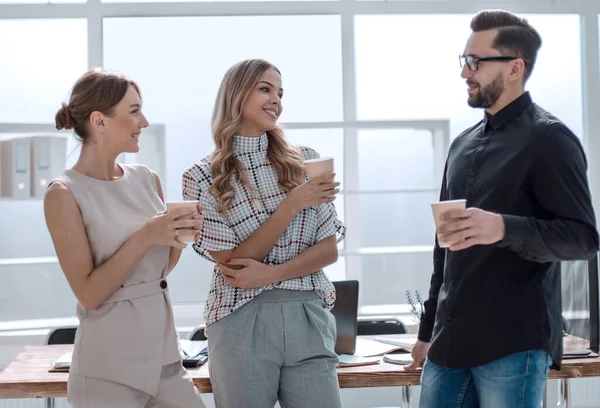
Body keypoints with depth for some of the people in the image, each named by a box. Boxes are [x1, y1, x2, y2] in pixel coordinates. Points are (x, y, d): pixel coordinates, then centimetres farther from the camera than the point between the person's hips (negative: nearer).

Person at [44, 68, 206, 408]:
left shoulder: (147, 180, 5)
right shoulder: (65, 194, -11)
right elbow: (89, 294, -13)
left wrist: (180, 236, -5)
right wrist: (144, 237, -20)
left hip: (164, 355, 5)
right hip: (108, 369, -5)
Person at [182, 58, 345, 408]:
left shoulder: (305, 162, 6)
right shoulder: (203, 178, -2)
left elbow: (329, 249, 3)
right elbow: (232, 261, -8)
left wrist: (271, 273, -13)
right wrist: (293, 203, -15)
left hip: (309, 318, 2)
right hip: (241, 325, -2)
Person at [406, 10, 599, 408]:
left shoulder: (549, 139, -7)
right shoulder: (464, 144, 15)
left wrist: (503, 228, -29)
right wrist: (428, 331, 19)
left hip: (514, 344, -7)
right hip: (450, 342, 7)